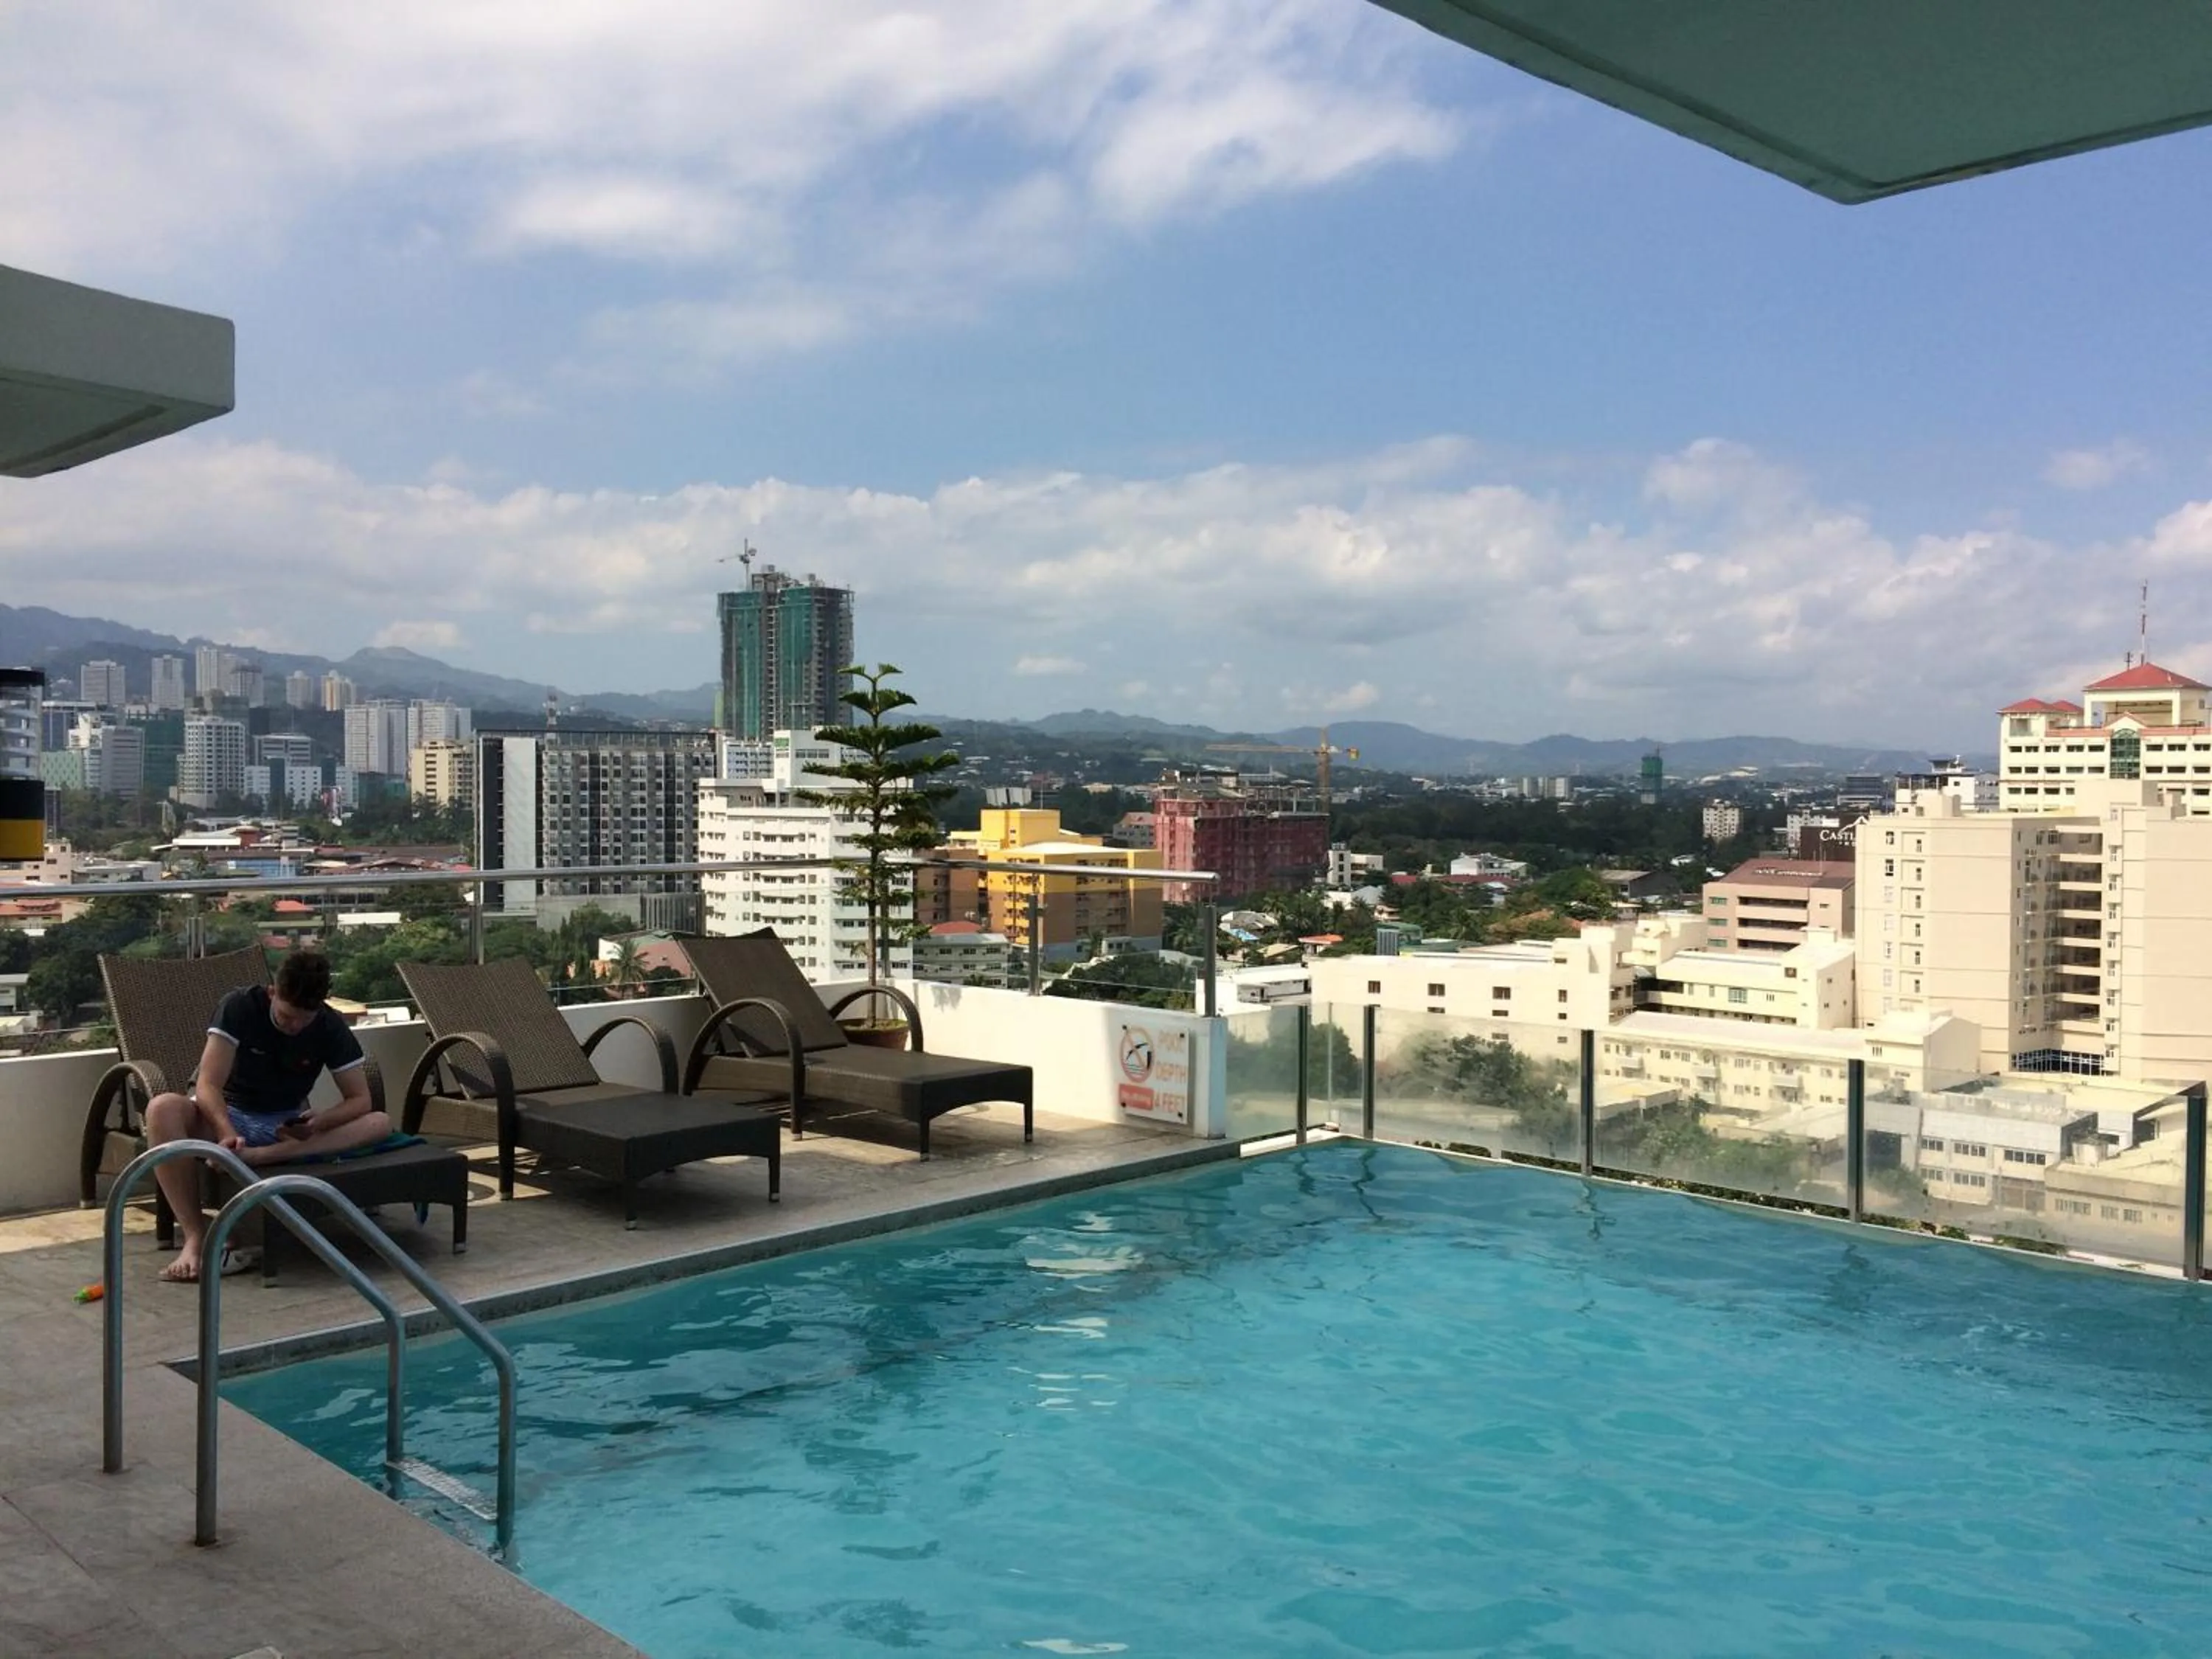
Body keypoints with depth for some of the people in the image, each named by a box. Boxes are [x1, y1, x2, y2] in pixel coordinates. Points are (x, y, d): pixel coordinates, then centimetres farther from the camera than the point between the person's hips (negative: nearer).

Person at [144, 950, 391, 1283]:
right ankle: (195, 1236, -38)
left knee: (380, 1124, -25)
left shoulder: (332, 1029, -8)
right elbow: (208, 1086, -24)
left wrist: (321, 1121, -30)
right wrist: (227, 1132, -43)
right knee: (163, 1109, -36)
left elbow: (360, 1099, -9)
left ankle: (259, 1156, -45)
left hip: (288, 1128, 2)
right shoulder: (239, 1008, -16)